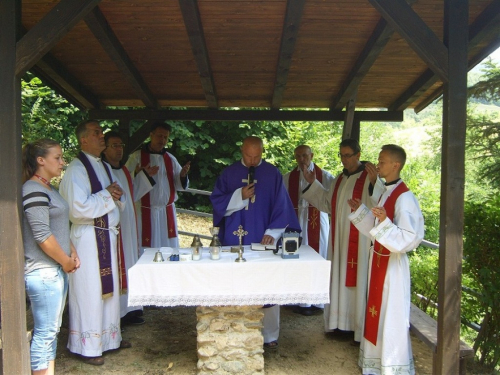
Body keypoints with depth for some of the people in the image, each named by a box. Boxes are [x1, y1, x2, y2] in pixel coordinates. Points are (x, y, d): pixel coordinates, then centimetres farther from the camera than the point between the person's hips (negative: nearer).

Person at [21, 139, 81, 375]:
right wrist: (66, 261, -11)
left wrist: (72, 253, 9)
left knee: (52, 329, 17)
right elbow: (42, 235, -21)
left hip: (56, 270, 10)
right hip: (42, 272, -10)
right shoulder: (34, 191, -16)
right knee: (45, 332, 0)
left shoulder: (49, 189, 14)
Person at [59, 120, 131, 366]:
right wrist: (106, 195, -15)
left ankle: (110, 337, 31)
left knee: (109, 288, 16)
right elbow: (78, 208, -23)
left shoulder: (104, 167, 13)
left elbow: (118, 203, 19)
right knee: (90, 291, 1)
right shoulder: (76, 169, -13)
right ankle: (87, 346, 16)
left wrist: (117, 195, -3)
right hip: (88, 237, -8)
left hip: (108, 234, 8)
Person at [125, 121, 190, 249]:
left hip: (167, 213, 4)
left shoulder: (170, 159, 10)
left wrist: (183, 175, -13)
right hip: (145, 213, -4)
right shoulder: (137, 157, -2)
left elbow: (179, 185, 9)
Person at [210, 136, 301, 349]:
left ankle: (269, 335, 14)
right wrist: (239, 196, -13)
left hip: (264, 240, -1)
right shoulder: (229, 174, 5)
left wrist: (273, 232, -13)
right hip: (235, 241, 1)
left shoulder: (273, 174, 2)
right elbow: (216, 201, 2)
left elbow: (282, 206, -1)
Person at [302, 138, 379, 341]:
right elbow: (328, 203, 21)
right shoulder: (340, 179, 14)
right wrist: (313, 183, 15)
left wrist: (374, 182, -37)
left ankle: (361, 328, 12)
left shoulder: (370, 177, -9)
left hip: (360, 241, -7)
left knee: (358, 280, -1)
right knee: (339, 278, 13)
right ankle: (341, 322, 26)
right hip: (339, 239, 7)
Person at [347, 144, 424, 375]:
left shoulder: (404, 198, -19)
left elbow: (409, 239, -23)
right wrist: (360, 211, 12)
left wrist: (385, 223, -35)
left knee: (391, 317, 2)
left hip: (393, 265, -9)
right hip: (378, 261, 9)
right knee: (377, 313, 18)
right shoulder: (384, 193, 8)